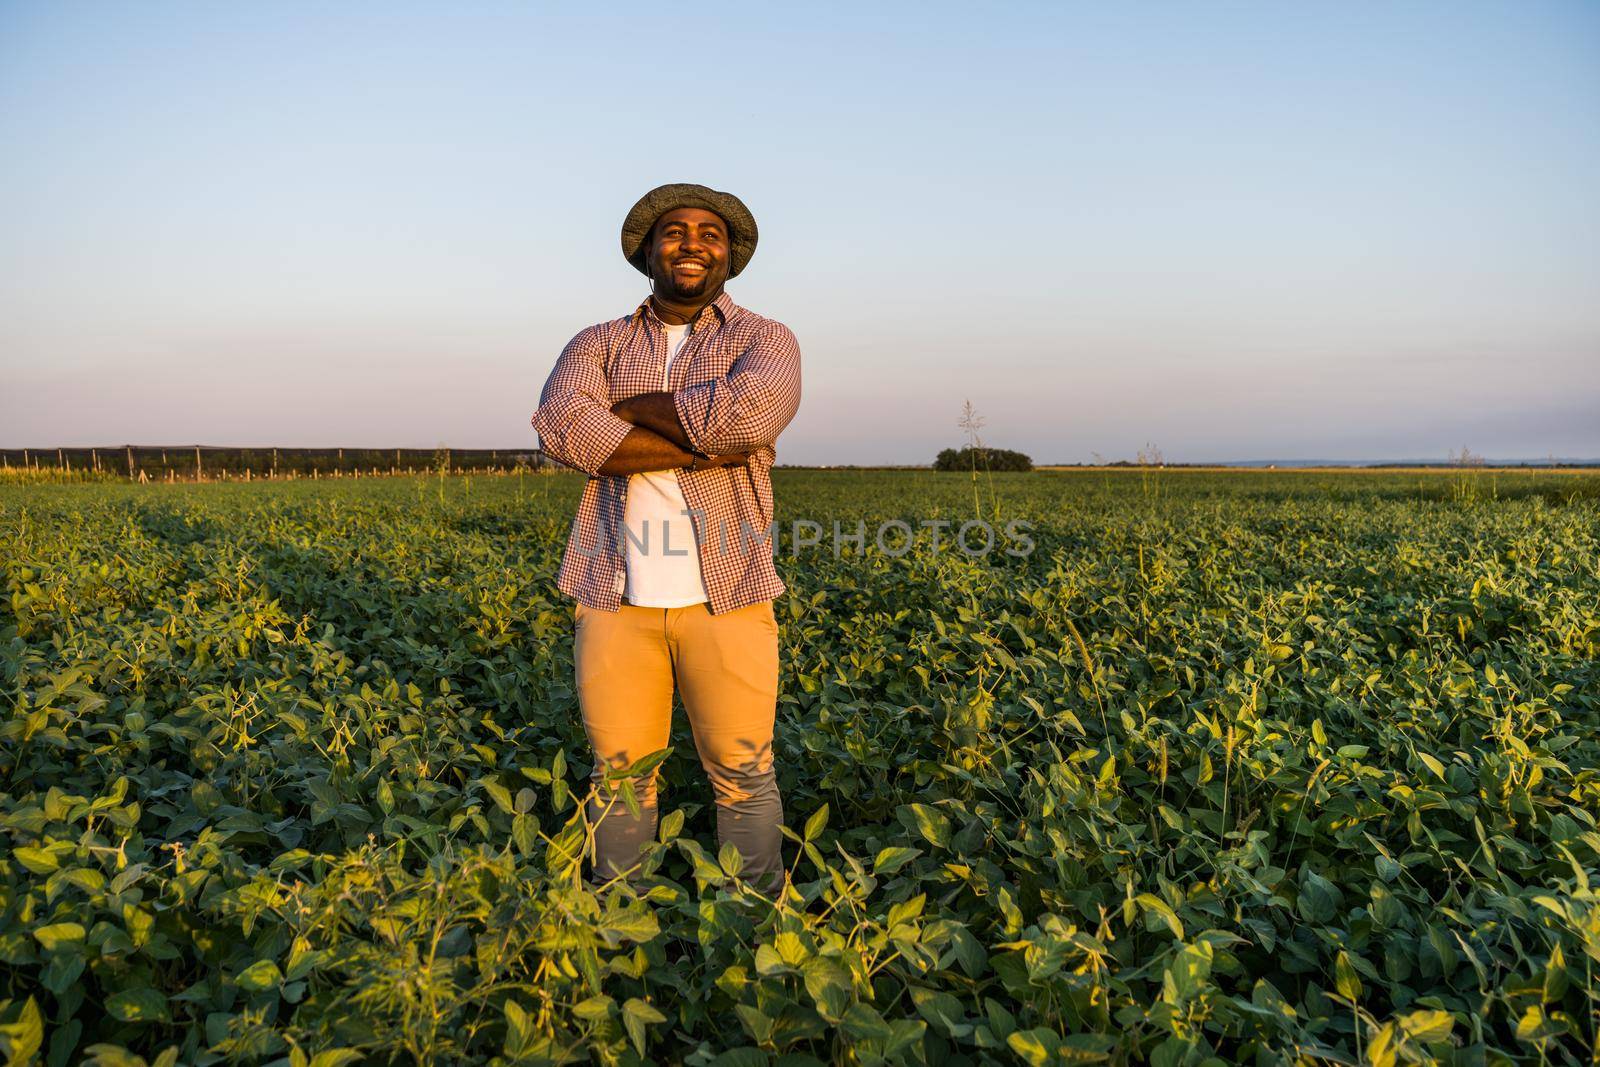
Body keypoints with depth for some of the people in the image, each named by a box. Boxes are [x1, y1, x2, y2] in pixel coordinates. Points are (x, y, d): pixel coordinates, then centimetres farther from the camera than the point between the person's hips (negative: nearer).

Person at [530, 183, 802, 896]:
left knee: (743, 775, 5)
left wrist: (626, 407, -8)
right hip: (617, 596, 2)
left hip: (725, 595, -1)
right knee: (620, 775, 10)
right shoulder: (597, 345, 12)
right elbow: (560, 427, -11)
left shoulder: (765, 341, 6)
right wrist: (701, 449, -16)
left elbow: (751, 411, -19)